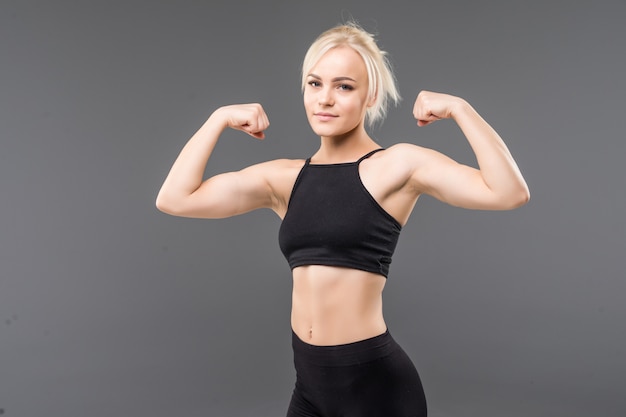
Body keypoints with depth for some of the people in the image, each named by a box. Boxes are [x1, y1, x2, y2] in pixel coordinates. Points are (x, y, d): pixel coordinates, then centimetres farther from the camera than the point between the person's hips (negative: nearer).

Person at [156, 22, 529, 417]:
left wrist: (458, 108, -17)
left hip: (374, 382, -5)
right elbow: (175, 199, 0)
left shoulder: (397, 165, -9)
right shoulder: (285, 177, 5)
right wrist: (221, 118, 1)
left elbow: (510, 193, -21)